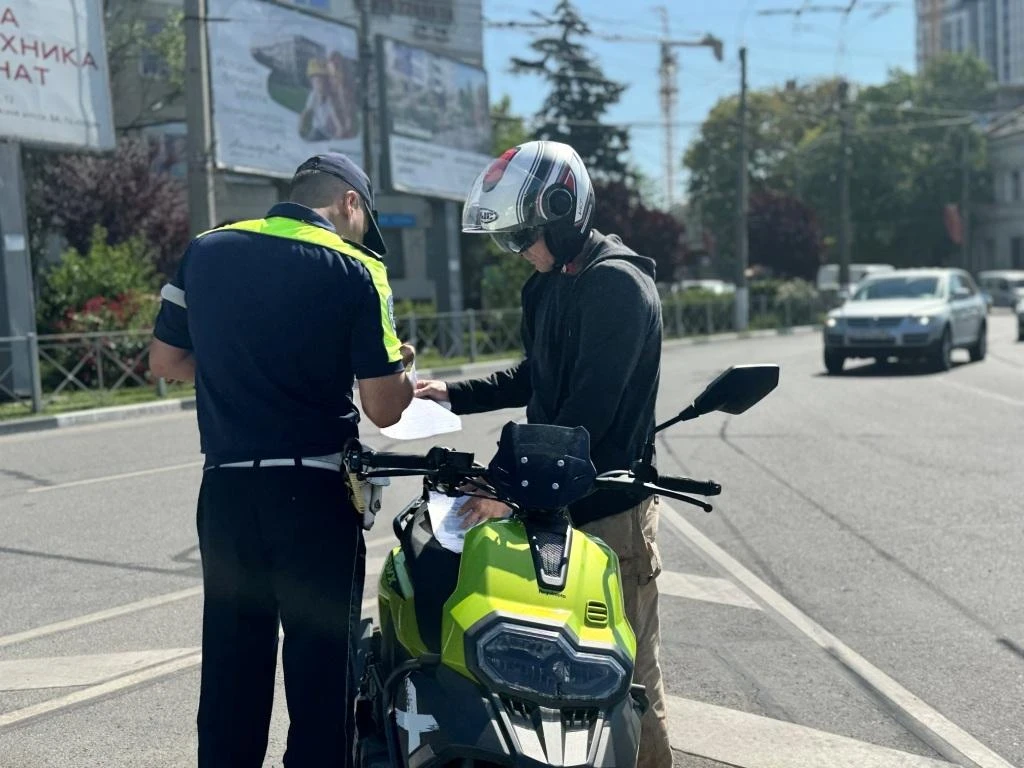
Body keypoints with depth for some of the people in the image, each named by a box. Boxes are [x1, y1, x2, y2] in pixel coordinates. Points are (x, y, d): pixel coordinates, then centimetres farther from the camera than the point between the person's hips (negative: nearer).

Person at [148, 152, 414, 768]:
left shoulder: (207, 251, 6)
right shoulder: (355, 269, -7)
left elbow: (166, 360, 12)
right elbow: (383, 409, -9)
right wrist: (402, 372, 11)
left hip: (225, 489, 4)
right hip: (313, 492, -4)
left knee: (230, 660, 13)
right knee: (321, 663, 6)